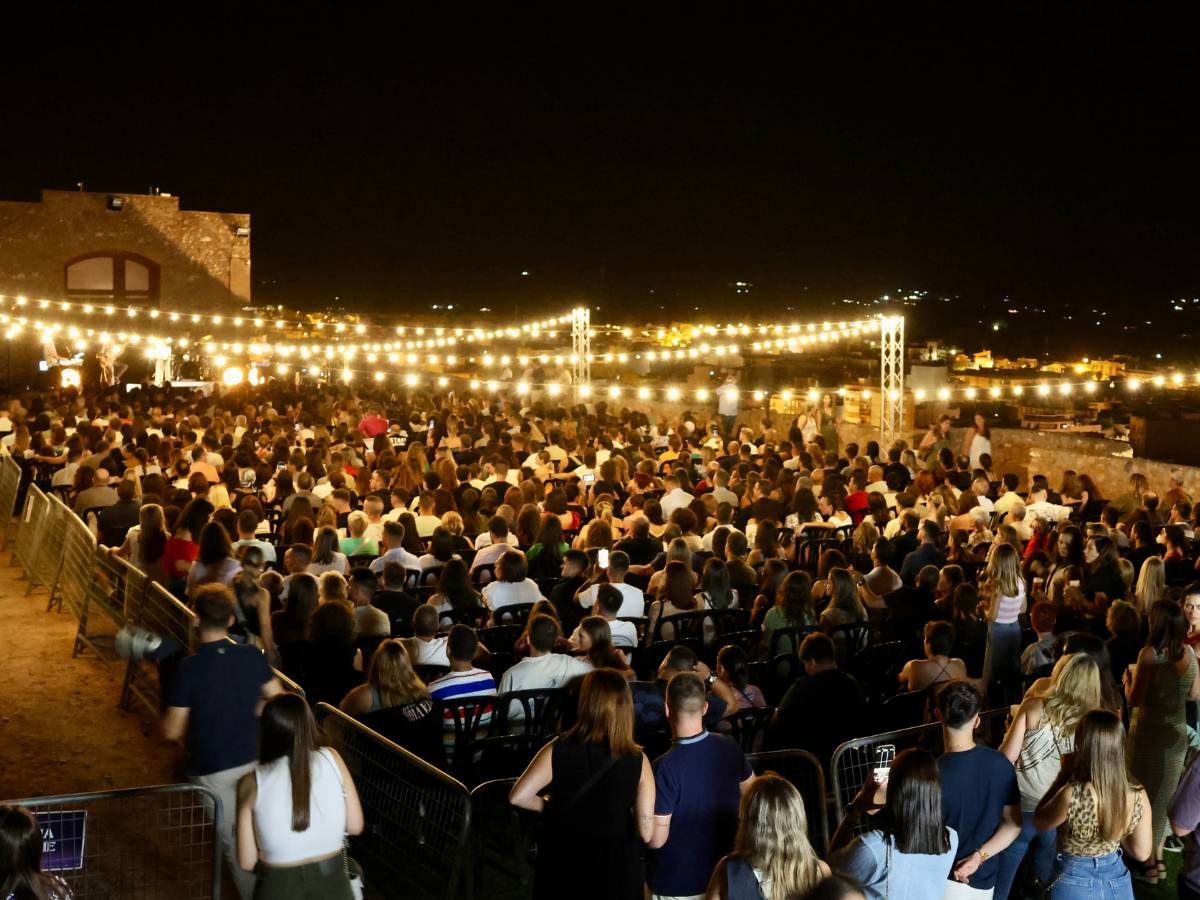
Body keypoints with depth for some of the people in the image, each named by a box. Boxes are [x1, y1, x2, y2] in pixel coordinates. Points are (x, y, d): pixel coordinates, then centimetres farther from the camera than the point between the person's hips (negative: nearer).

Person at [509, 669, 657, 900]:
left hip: (562, 861, 1)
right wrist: (623, 818, 3)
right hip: (616, 866, 0)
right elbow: (646, 833, -19)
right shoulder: (637, 761, -17)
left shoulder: (558, 750, -16)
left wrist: (549, 806, 2)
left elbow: (518, 797, -16)